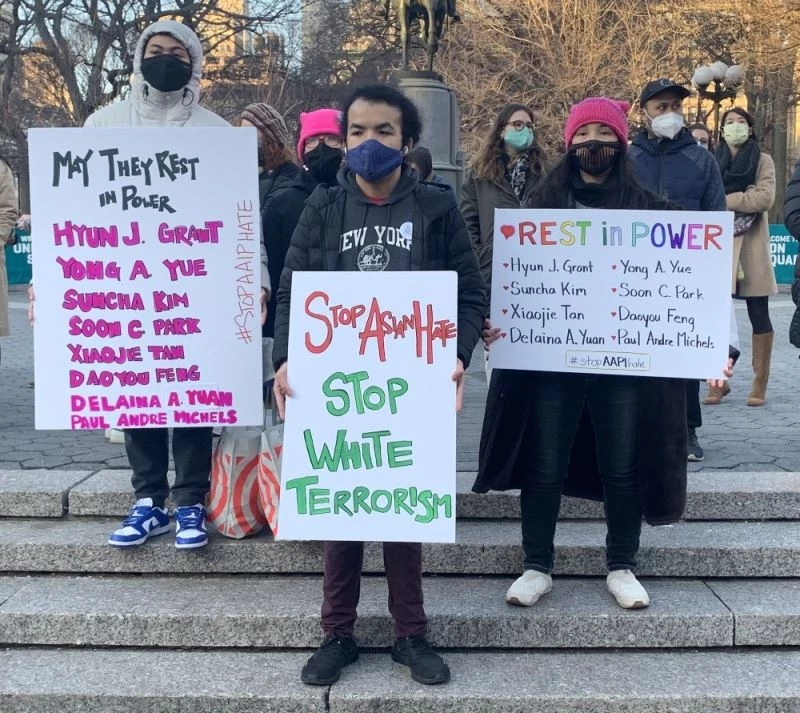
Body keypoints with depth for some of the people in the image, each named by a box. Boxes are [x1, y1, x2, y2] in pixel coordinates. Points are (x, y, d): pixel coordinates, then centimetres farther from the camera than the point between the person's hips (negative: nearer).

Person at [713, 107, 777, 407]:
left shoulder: (762, 160, 5)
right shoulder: (713, 161, 13)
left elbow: (765, 198, -9)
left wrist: (725, 200, -11)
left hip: (750, 246, -2)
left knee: (758, 315, 0)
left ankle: (760, 384, 5)